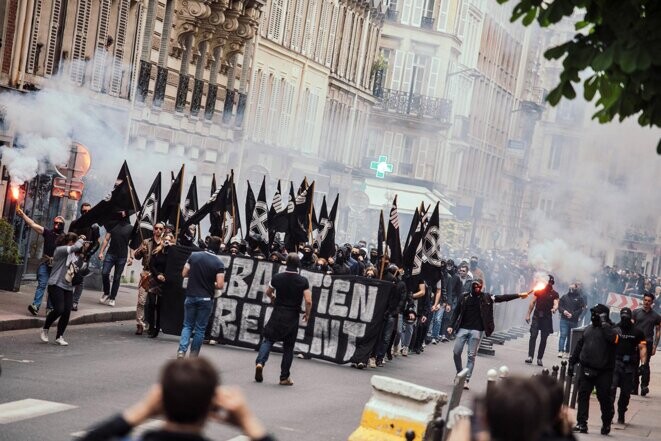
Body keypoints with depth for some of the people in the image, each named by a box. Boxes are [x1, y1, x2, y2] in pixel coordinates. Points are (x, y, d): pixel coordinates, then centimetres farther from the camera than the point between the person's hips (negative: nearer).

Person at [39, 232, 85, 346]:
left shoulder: (72, 254, 17)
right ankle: (45, 330, 6)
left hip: (68, 287, 8)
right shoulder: (60, 250, -11)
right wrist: (81, 240, -5)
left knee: (67, 312, -1)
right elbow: (76, 247, -22)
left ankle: (59, 337, 9)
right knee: (59, 310, -17)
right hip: (56, 285, -8)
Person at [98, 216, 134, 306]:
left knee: (117, 278, 2)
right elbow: (106, 239, 7)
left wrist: (131, 257, -7)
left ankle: (112, 298, 10)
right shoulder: (113, 225, 8)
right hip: (110, 254, 1)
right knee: (104, 273, -10)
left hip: (122, 257, -1)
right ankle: (106, 293, 10)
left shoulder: (130, 228, 4)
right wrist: (101, 252, -1)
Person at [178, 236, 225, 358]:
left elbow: (184, 274, 3)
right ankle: (193, 356, 12)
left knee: (187, 325, 11)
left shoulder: (194, 256, -1)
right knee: (200, 328, 8)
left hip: (191, 296, 2)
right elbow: (220, 285, -14)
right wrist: (211, 283, 6)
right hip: (206, 299, -2)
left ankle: (182, 350, -7)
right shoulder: (218, 263, -10)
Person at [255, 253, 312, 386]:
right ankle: (284, 377, 12)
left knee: (268, 339, 11)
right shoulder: (303, 281, -9)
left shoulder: (277, 278, -4)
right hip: (293, 317, 0)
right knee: (288, 347, 9)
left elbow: (268, 293, 14)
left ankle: (260, 362, -15)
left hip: (277, 314, 0)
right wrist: (307, 314, 5)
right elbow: (308, 301, -13)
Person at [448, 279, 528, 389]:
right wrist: (451, 326, 2)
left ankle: (466, 380, 1)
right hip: (463, 328, 1)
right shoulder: (465, 296, 4)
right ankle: (459, 373, 22)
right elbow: (456, 312, 8)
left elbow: (502, 298, 0)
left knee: (471, 355, -2)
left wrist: (518, 295, -5)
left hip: (476, 330, -1)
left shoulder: (486, 297, 2)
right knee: (456, 352, -1)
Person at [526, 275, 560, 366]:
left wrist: (554, 309, -35)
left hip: (547, 318, 0)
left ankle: (539, 358, 8)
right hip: (537, 316, 0)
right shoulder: (539, 291, 8)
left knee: (543, 338, 2)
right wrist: (528, 314, 5)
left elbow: (556, 304, -11)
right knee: (533, 336, -10)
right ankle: (530, 356, -14)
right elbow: (533, 302, 10)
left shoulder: (554, 294, 3)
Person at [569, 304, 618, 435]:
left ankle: (606, 423, 19)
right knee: (583, 396, 2)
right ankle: (582, 423, 5)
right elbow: (579, 346, 20)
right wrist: (572, 362, 17)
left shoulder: (610, 329, -5)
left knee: (604, 398, 1)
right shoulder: (588, 329, 14)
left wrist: (604, 323, -20)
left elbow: (613, 338, -30)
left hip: (603, 372, -6)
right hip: (586, 369, 6)